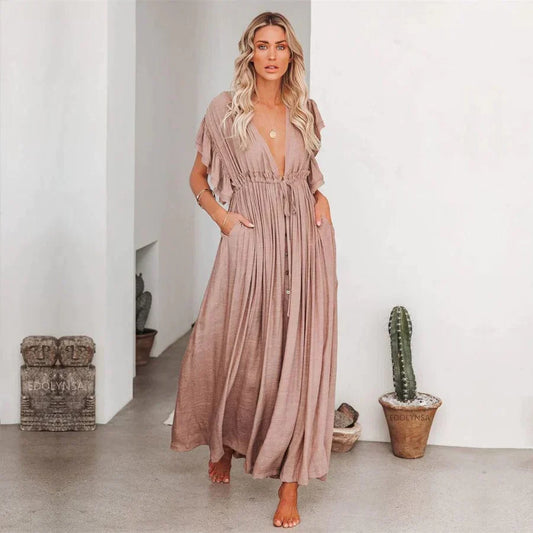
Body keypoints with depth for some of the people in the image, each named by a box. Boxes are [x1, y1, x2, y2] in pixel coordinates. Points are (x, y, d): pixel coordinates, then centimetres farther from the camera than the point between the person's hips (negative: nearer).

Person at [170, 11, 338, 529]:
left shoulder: (306, 111, 11)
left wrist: (320, 196, 7)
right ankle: (222, 446, 36)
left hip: (304, 241, 2)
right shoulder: (225, 109, 3)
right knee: (237, 351, 5)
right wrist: (221, 215, -5)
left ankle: (290, 488, 3)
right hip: (250, 242, -2)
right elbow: (198, 178, 11)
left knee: (299, 359, -3)